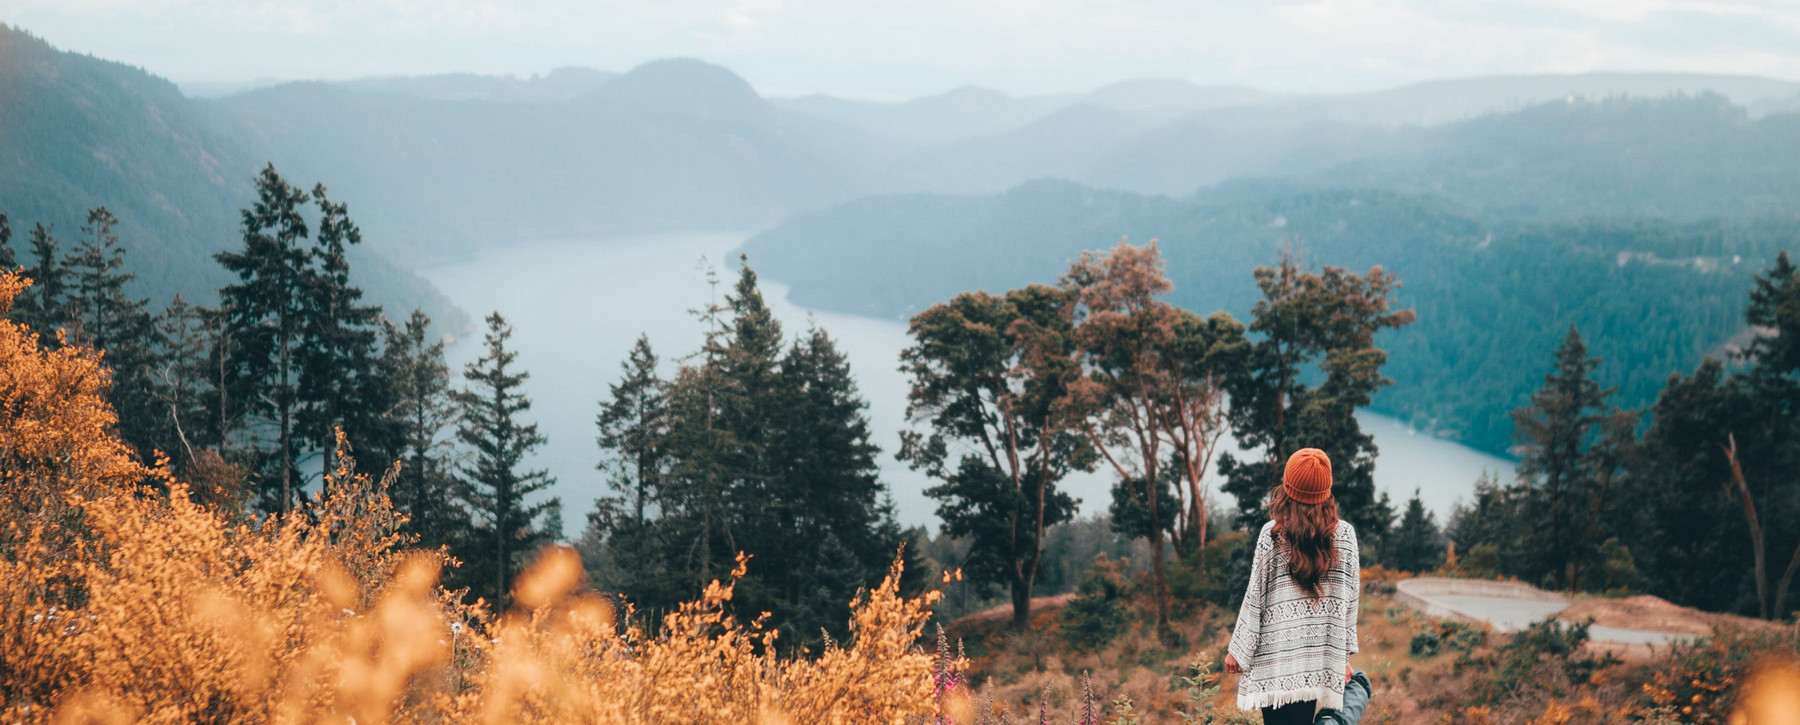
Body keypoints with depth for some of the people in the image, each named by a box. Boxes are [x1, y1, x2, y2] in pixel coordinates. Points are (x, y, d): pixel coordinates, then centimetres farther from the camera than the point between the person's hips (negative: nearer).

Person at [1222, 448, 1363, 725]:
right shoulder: (1345, 535, 2)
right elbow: (1350, 599, 7)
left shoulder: (1272, 534, -6)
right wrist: (1344, 655, 16)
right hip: (1321, 665, 3)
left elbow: (1255, 598, -2)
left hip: (1276, 659, -3)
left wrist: (1237, 650, 8)